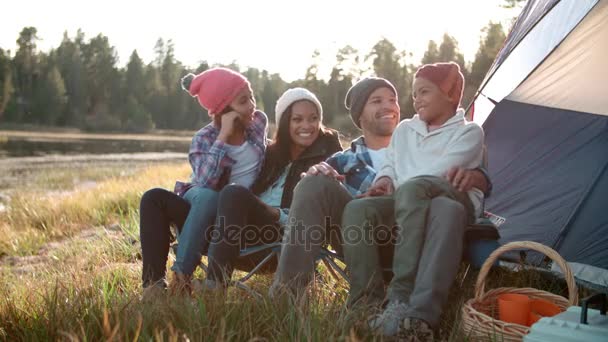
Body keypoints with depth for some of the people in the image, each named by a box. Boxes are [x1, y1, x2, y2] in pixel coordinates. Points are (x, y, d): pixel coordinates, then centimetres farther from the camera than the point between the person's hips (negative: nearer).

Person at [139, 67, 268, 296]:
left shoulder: (259, 121, 2)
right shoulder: (204, 139, -8)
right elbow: (204, 182, -28)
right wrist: (223, 136, -27)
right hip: (201, 212, 1)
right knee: (154, 198, -26)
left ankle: (181, 276, -29)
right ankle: (154, 282, -30)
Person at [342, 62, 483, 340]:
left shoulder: (469, 132, 7)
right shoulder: (405, 129, 24)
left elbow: (440, 171, -7)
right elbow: (390, 165, 22)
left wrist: (396, 189, -7)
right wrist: (384, 181, -2)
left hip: (453, 199, -4)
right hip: (407, 204, 5)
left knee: (412, 190, -39)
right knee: (357, 209, -27)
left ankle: (401, 299, -42)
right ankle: (368, 301, -31)